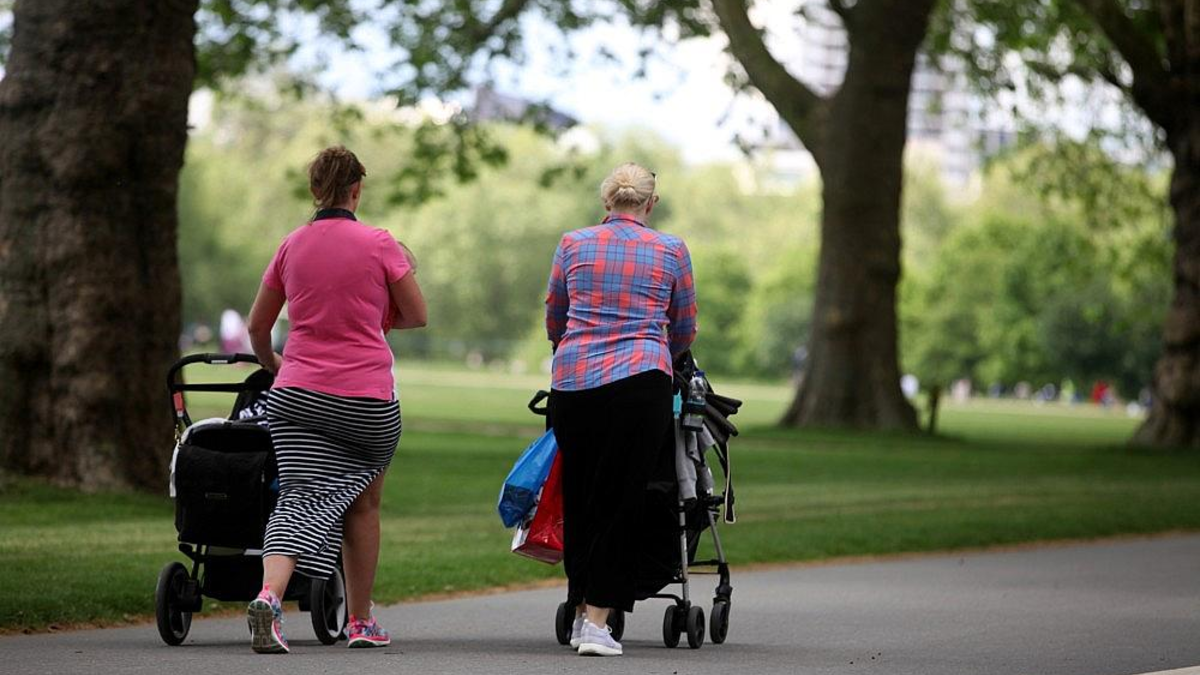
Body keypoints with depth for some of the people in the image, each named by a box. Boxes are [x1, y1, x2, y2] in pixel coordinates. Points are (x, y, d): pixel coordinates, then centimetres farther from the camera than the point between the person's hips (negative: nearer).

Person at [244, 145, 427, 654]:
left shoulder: (292, 246, 7)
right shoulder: (379, 244, -4)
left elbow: (257, 326, 15)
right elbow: (417, 315, 3)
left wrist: (273, 367, 34)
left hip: (296, 395, 2)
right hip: (367, 400, -2)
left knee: (300, 501, -3)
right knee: (362, 505, 15)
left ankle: (268, 597, -29)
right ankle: (361, 622, 23)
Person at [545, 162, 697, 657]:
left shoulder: (573, 245, 11)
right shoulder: (671, 251, 8)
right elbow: (683, 332, 20)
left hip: (571, 383, 2)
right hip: (639, 382, -2)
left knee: (579, 498, 14)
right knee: (622, 501, 0)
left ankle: (582, 611, 20)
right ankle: (597, 623, -7)